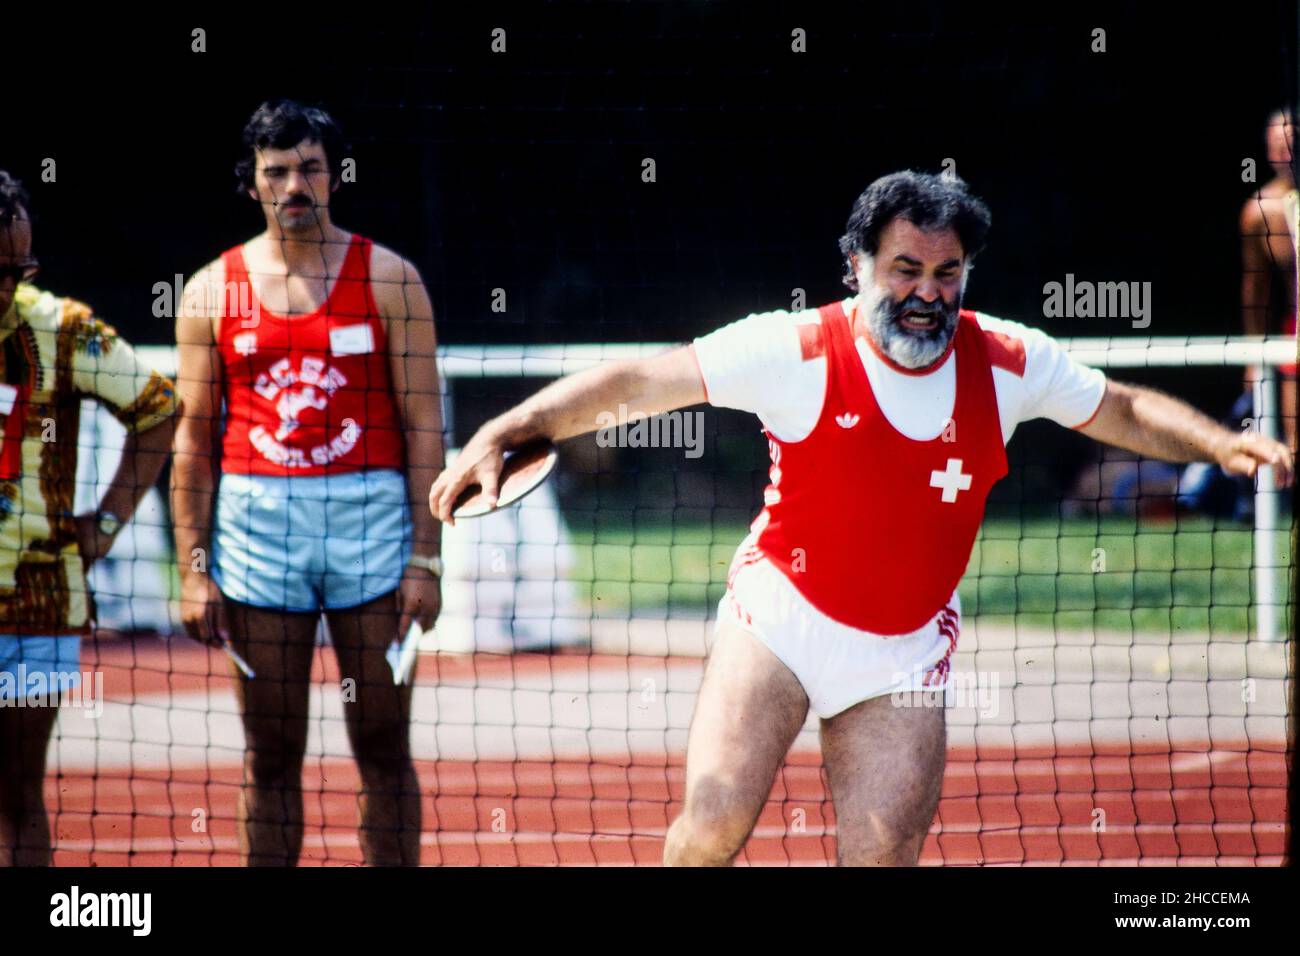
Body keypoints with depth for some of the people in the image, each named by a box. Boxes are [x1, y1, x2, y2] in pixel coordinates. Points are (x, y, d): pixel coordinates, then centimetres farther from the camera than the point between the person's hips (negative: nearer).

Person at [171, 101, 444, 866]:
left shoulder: (389, 279, 3)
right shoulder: (212, 292, 7)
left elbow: (424, 428, 2)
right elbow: (195, 439, 8)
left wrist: (426, 557, -6)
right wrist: (194, 571, 0)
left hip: (371, 516, -1)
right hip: (256, 522, 1)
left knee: (384, 749, 1)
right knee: (272, 758, 4)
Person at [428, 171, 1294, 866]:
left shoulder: (1009, 363, -4)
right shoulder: (798, 352, -15)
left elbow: (1126, 411, 11)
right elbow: (635, 382, -14)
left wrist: (1224, 444, -5)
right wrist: (502, 434, -22)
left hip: (906, 653, 3)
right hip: (783, 617, -3)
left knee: (885, 856, -4)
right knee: (714, 823, -16)